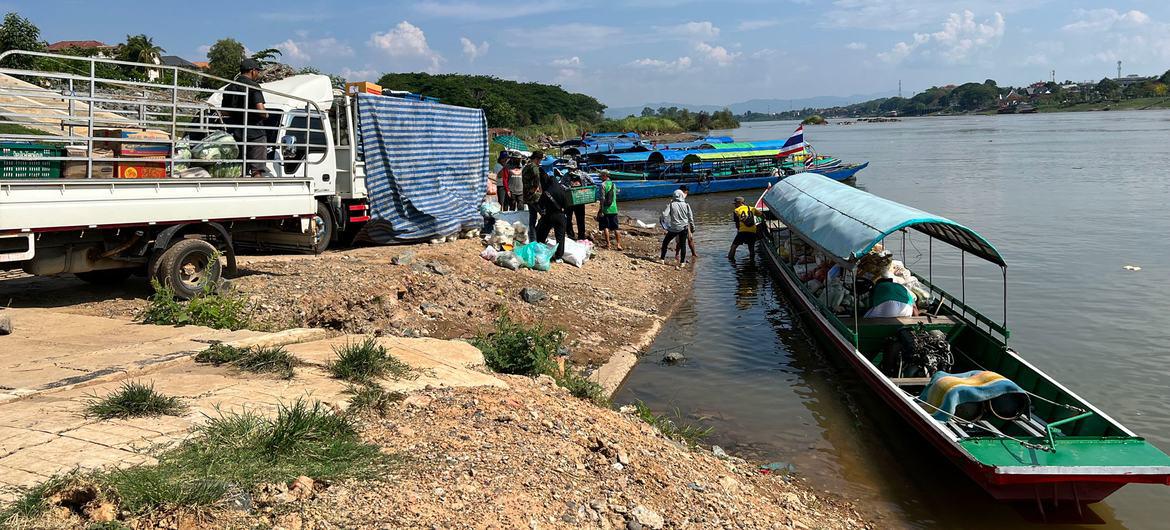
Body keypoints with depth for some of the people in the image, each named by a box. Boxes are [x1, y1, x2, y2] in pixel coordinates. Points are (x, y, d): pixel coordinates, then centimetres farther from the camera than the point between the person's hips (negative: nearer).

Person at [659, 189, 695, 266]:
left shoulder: (671, 205, -11)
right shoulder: (686, 205, -4)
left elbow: (665, 215, -18)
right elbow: (690, 217, 2)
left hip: (674, 228, -1)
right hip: (684, 228, 2)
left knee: (665, 242, 16)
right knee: (683, 245, 10)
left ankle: (662, 259, 20)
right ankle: (682, 262, 13)